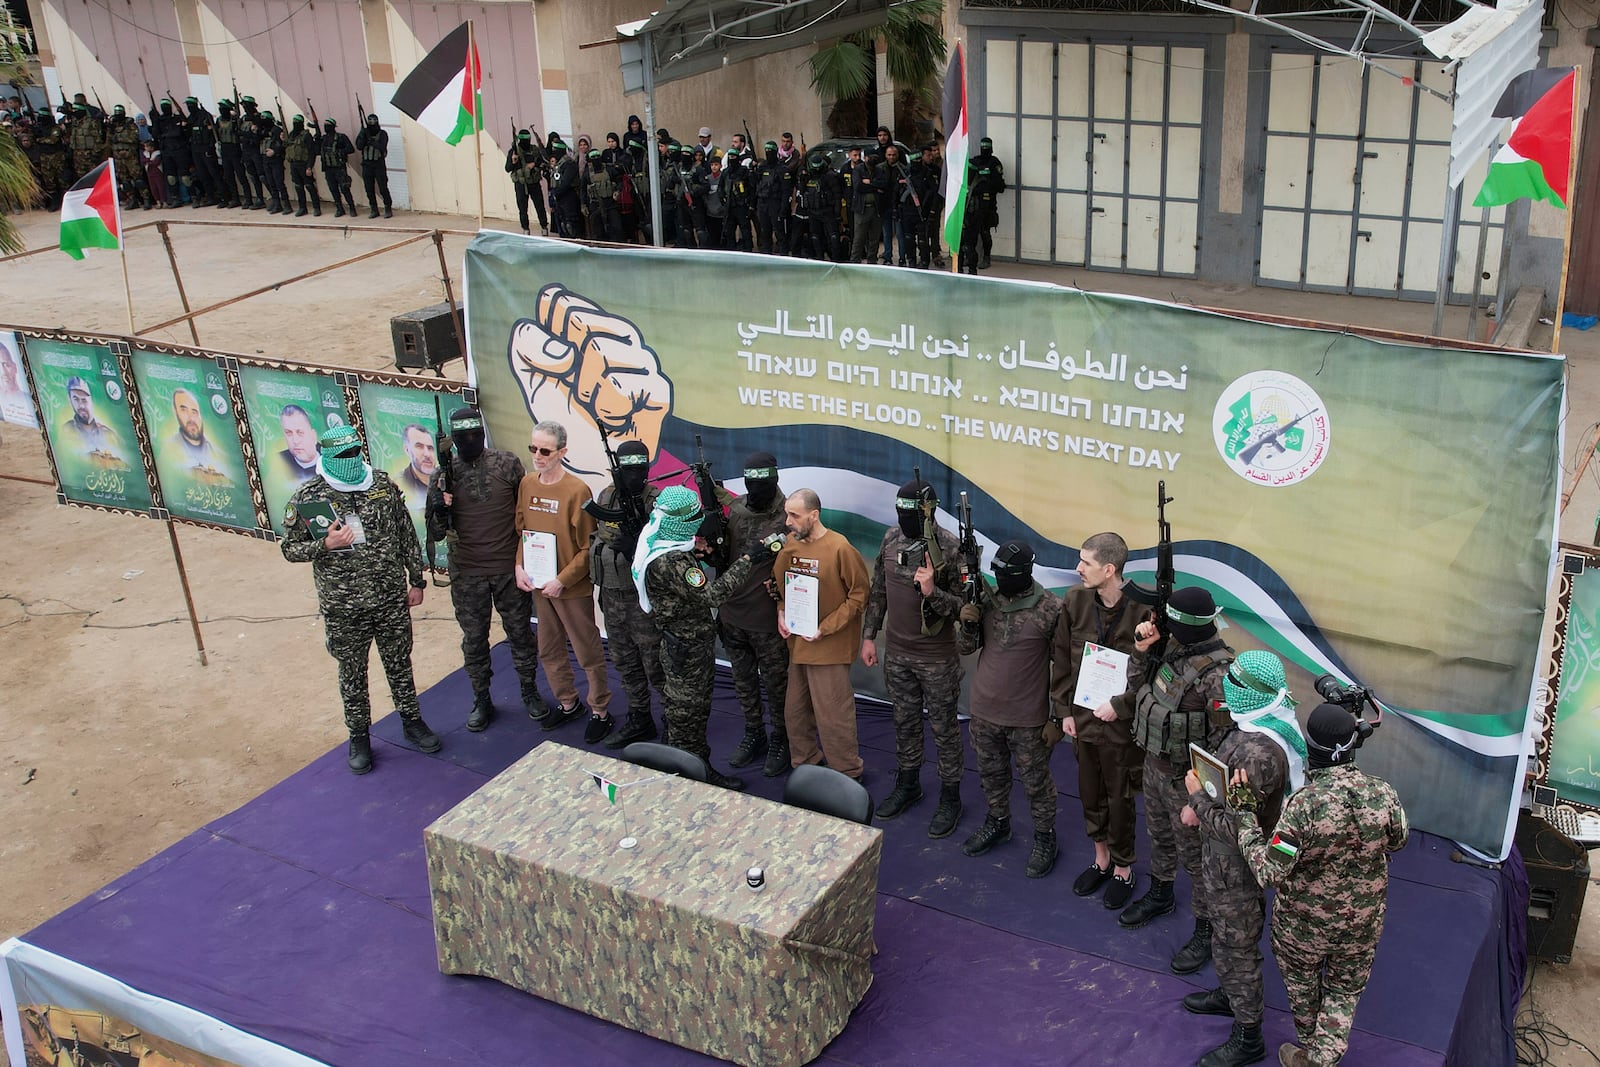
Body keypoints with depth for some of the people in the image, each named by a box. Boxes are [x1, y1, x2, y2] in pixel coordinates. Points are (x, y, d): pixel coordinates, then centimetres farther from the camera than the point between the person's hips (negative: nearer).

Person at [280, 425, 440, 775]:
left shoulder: (382, 484, -1)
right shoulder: (307, 498, -9)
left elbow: (407, 536, 7)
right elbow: (289, 549, -2)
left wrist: (417, 580, 8)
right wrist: (326, 544, -20)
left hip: (392, 600, 2)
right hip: (344, 609, -2)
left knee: (399, 664, 15)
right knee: (352, 674, 12)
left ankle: (412, 720, 34)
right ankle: (359, 736, 28)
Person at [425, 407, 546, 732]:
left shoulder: (507, 463, -7)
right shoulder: (442, 475, -5)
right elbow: (435, 533, -2)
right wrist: (440, 507, -24)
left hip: (510, 568, 0)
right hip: (467, 574, 0)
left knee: (520, 632, 13)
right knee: (474, 638, 12)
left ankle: (530, 691, 31)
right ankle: (481, 701, 28)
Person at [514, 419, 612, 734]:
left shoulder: (577, 490, -18)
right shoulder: (527, 484, 1)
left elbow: (588, 548, -15)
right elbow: (521, 530, 11)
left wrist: (562, 581, -18)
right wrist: (520, 566, -3)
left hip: (572, 588, -6)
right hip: (538, 585, 6)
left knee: (589, 654, 6)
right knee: (549, 651, 19)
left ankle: (600, 711, 22)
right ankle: (568, 703, 37)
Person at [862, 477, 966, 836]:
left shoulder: (950, 548, -18)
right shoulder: (891, 538, -1)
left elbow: (965, 605, -16)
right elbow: (878, 592, 9)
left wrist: (932, 592, -33)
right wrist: (868, 636, 10)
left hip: (937, 658, -5)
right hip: (896, 652, 5)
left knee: (943, 728, 8)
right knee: (905, 721, 19)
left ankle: (950, 797, 22)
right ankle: (907, 784, 38)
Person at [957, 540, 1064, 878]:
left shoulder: (1050, 608, -17)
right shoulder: (985, 600, -3)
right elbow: (964, 648, 5)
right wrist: (968, 624, -17)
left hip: (1027, 718, -5)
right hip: (984, 711, 5)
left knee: (1035, 782, 10)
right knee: (991, 774, 22)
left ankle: (1045, 839, 28)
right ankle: (997, 824, 43)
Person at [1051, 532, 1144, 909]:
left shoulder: (1141, 609, -20)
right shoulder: (1075, 601, -7)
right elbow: (1062, 659, 3)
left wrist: (1120, 705, -19)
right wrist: (1064, 710, 3)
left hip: (1120, 722, -4)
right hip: (1083, 717, 5)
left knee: (1119, 801, 10)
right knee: (1090, 794, 19)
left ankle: (1122, 868, 31)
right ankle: (1101, 859, 40)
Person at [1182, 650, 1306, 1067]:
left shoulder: (1259, 753, -37)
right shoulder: (1249, 723, -5)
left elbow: (1235, 826, -33)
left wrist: (1197, 796, -18)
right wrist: (1200, 803, 4)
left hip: (1234, 863, -10)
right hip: (1225, 853, 10)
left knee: (1236, 943, 9)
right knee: (1225, 934, 29)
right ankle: (1229, 994, 52)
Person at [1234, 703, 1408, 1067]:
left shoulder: (1303, 804, -33)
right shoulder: (1384, 794, -20)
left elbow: (1268, 871, -27)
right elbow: (1396, 843, 1)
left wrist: (1246, 812, -21)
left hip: (1305, 923, -2)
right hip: (1363, 922, 2)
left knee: (1301, 980, 27)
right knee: (1344, 992, 25)